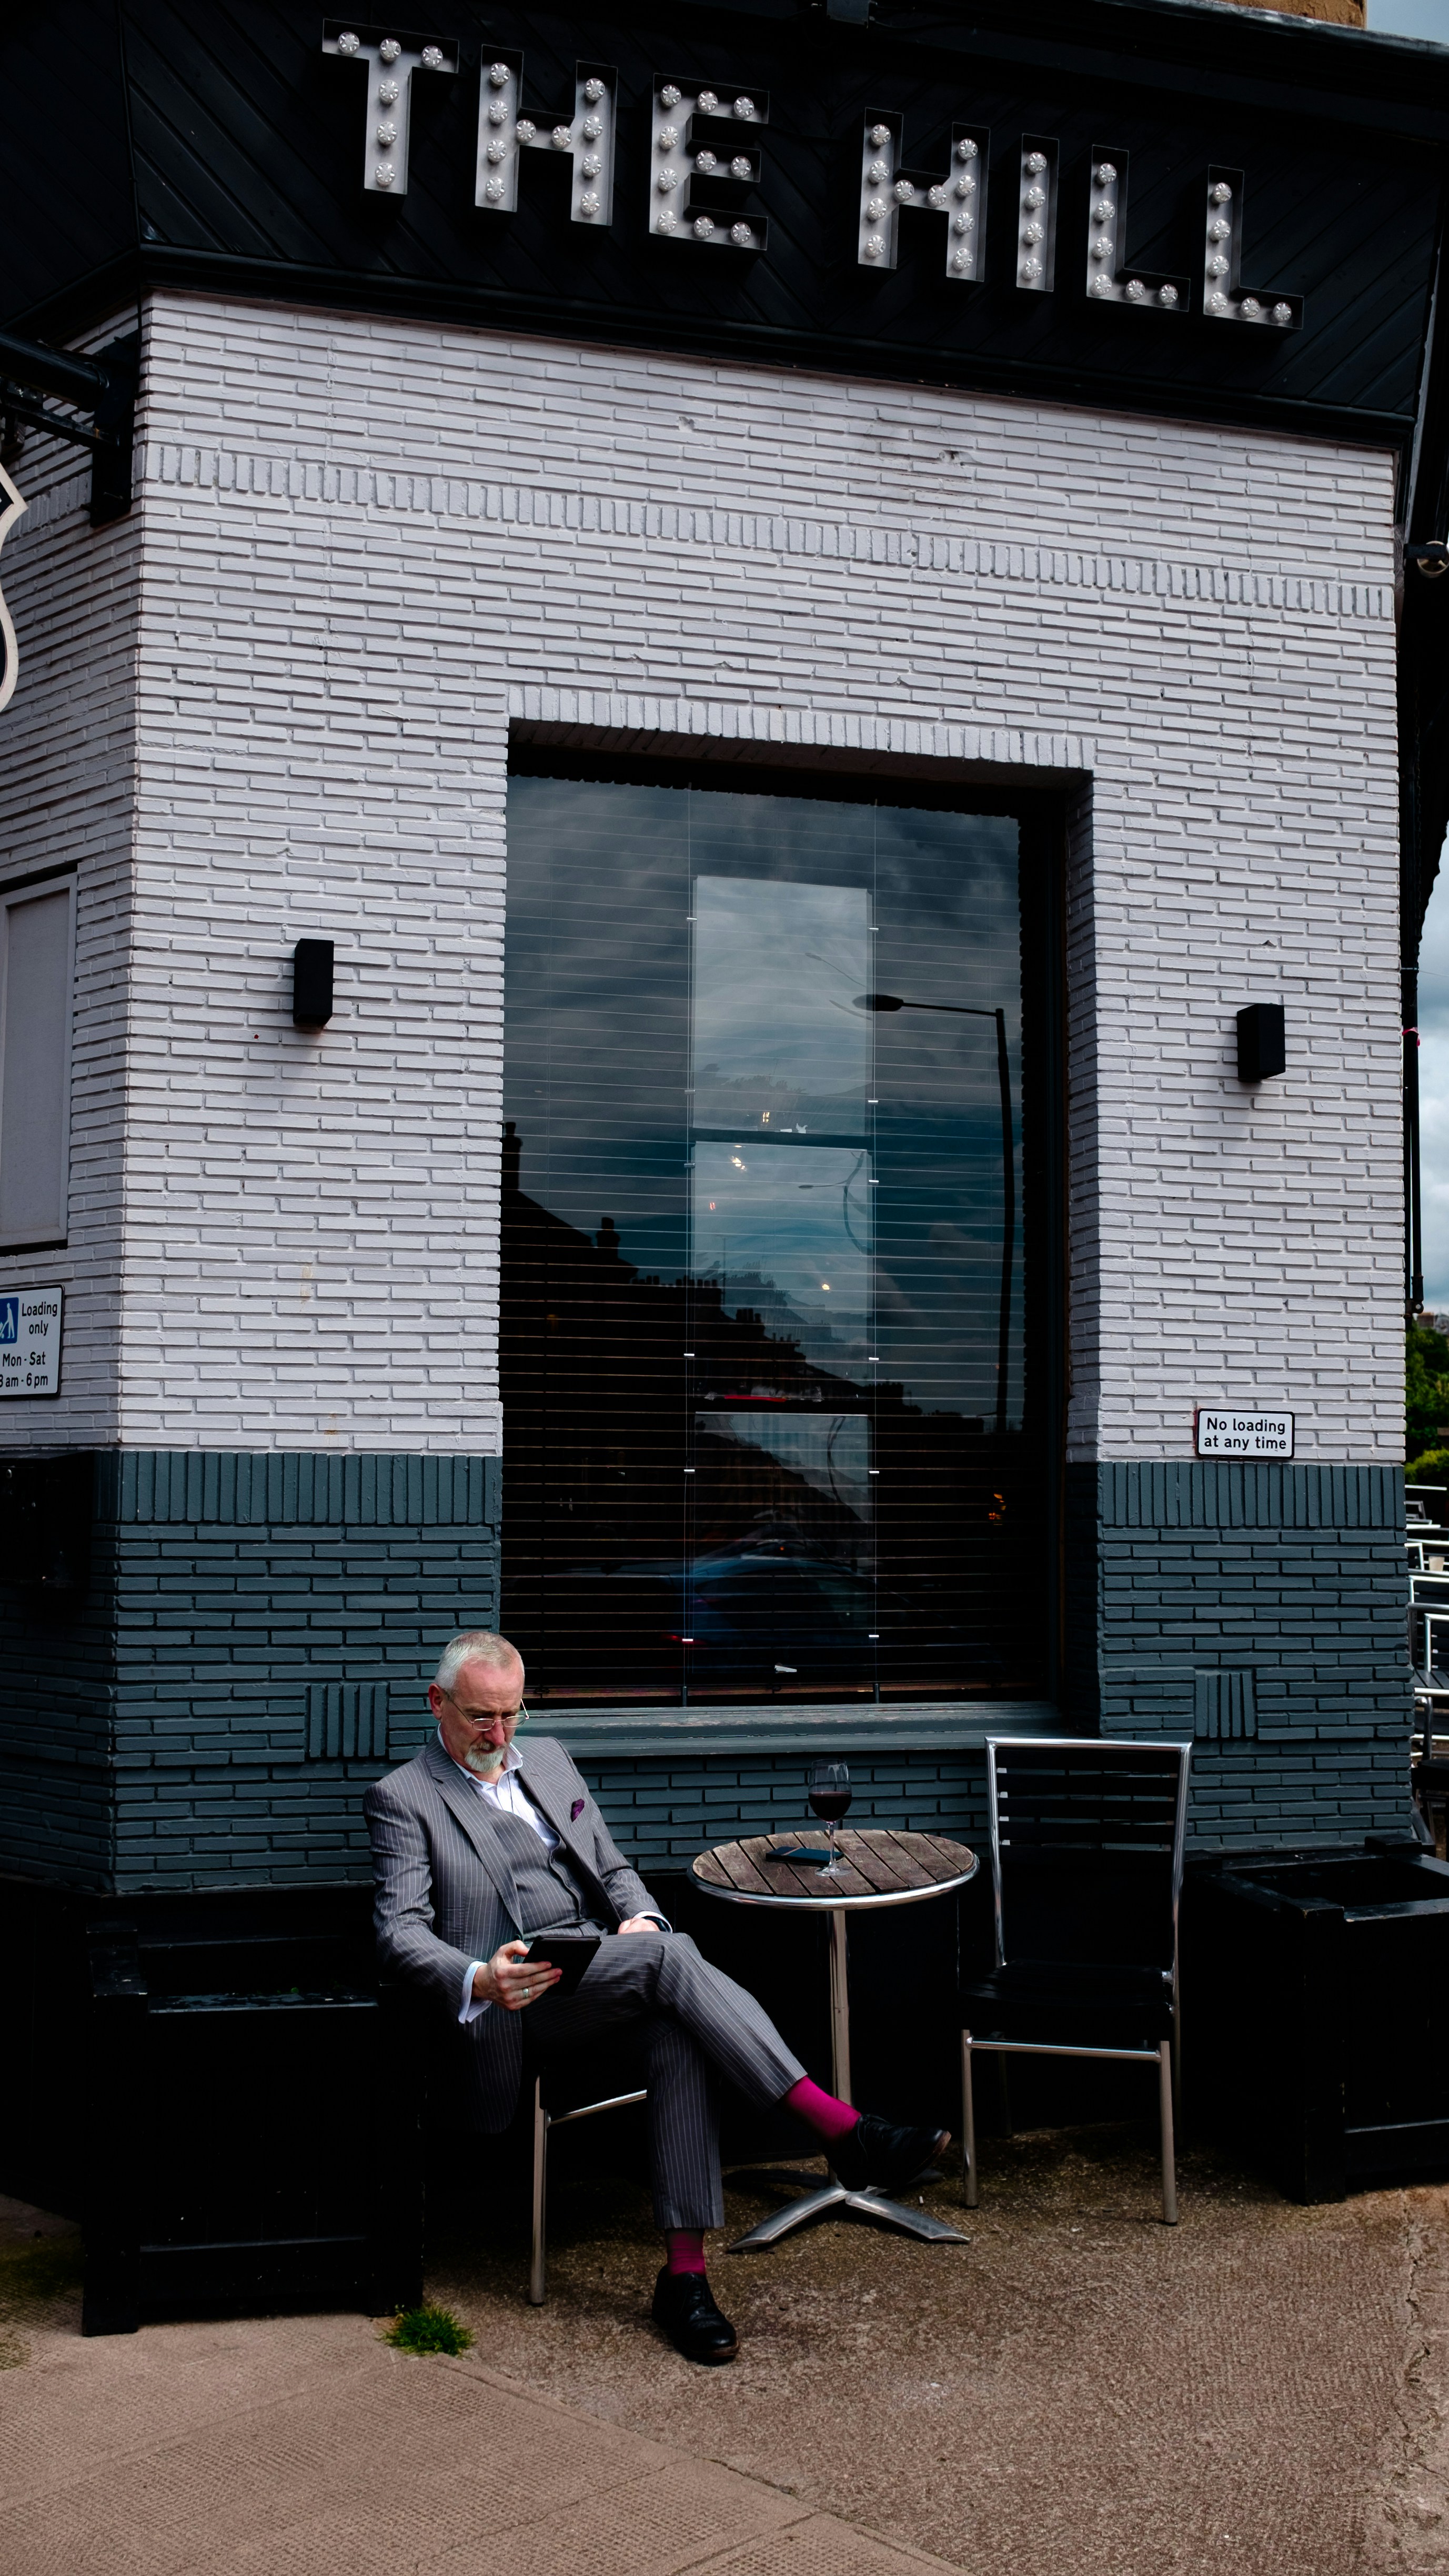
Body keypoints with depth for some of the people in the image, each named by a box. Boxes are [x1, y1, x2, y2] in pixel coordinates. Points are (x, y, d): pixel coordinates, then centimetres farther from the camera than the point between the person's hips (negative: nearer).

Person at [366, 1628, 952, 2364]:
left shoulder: (548, 1758, 22)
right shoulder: (402, 1798, 4)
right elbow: (401, 1929, -7)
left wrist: (640, 1917, -1)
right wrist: (477, 1980, -28)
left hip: (611, 1969, 5)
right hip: (517, 2006, -5)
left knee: (680, 2029, -31)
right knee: (671, 1957, -32)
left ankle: (684, 2272, -29)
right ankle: (842, 2128, -35)